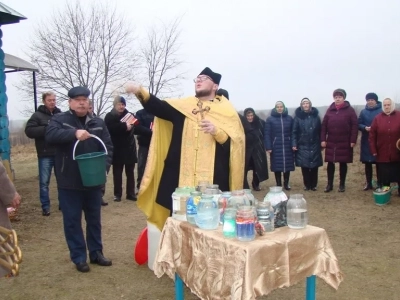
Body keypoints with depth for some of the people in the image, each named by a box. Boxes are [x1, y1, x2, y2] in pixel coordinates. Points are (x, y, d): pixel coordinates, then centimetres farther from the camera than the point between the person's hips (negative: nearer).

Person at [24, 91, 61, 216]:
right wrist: (46, 129, -19)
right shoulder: (38, 115, -1)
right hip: (45, 155, -3)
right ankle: (45, 207, 13)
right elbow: (29, 131, -10)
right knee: (44, 182, 3)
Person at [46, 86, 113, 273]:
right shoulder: (60, 119, -3)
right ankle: (79, 257, 18)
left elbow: (108, 147, 5)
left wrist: (104, 166, -12)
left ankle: (96, 253, 29)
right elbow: (50, 135, -24)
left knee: (94, 219, 14)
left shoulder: (98, 123, 6)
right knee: (72, 221, 5)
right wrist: (75, 133, -38)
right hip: (69, 183, -3)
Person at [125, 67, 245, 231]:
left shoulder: (227, 111, 5)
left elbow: (237, 144, -3)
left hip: (212, 181, -2)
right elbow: (158, 107, -5)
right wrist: (140, 92, -21)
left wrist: (217, 132, -18)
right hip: (181, 179, 3)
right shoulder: (183, 106, 12)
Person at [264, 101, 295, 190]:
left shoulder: (290, 118, 6)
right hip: (276, 147, -2)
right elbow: (267, 134, -4)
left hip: (287, 146, 2)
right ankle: (278, 185, 14)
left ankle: (286, 184, 19)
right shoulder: (270, 119, 0)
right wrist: (268, 147, -10)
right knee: (277, 166, 3)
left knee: (287, 165, 5)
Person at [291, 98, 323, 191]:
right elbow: (294, 132, -2)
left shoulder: (316, 116, 4)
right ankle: (307, 185, 15)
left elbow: (320, 131, 5)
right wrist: (294, 144, -10)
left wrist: (321, 143, 3)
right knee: (304, 167, 1)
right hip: (303, 146, -1)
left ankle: (313, 185, 16)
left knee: (314, 166, 3)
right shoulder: (298, 116, -2)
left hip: (314, 146, 1)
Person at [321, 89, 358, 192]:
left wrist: (353, 140, -12)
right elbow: (324, 126, 4)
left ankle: (342, 184, 19)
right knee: (330, 163, 5)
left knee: (343, 163, 7)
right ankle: (329, 184, 16)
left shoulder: (350, 110, -3)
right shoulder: (330, 110, 6)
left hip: (344, 143, -2)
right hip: (331, 142, 2)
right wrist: (323, 140, -2)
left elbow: (354, 126, -6)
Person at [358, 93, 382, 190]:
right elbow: (359, 124, 8)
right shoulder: (363, 112, 8)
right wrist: (365, 127, -11)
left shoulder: (381, 111, -5)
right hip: (366, 141, 4)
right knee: (367, 163, 9)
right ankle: (368, 183, 20)